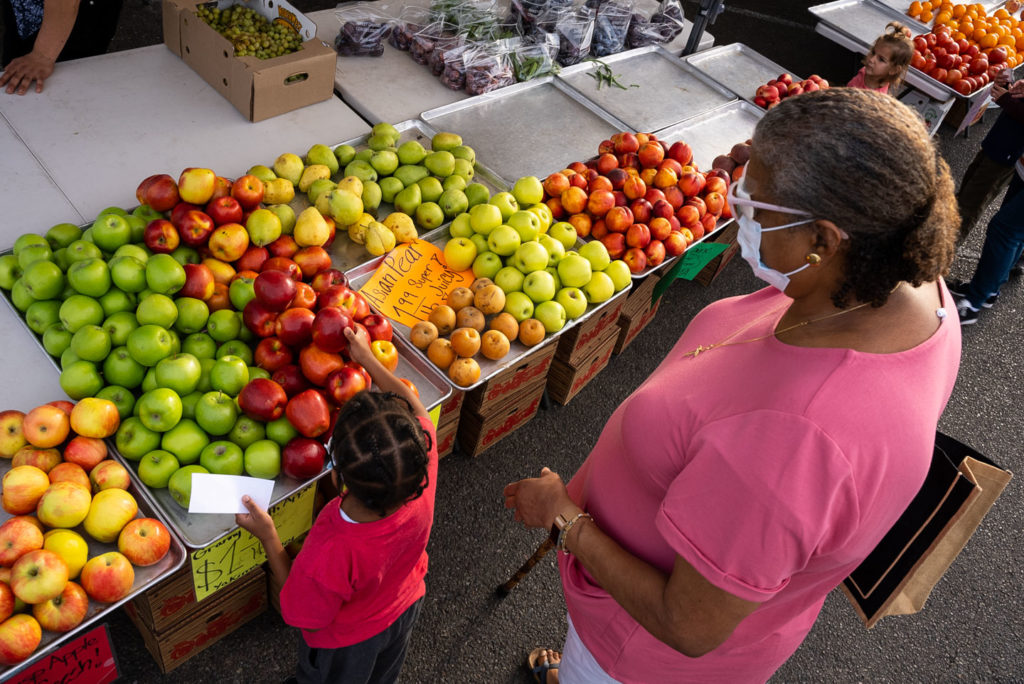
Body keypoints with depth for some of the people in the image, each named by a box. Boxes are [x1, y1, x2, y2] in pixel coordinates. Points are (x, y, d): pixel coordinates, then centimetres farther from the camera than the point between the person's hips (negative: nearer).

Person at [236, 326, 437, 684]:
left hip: (347, 641, -4)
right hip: (406, 607, 4)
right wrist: (366, 358, -6)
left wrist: (268, 536, -23)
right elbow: (415, 408, -17)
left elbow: (304, 616, -26)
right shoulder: (424, 464, -40)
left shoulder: (330, 556, -50)